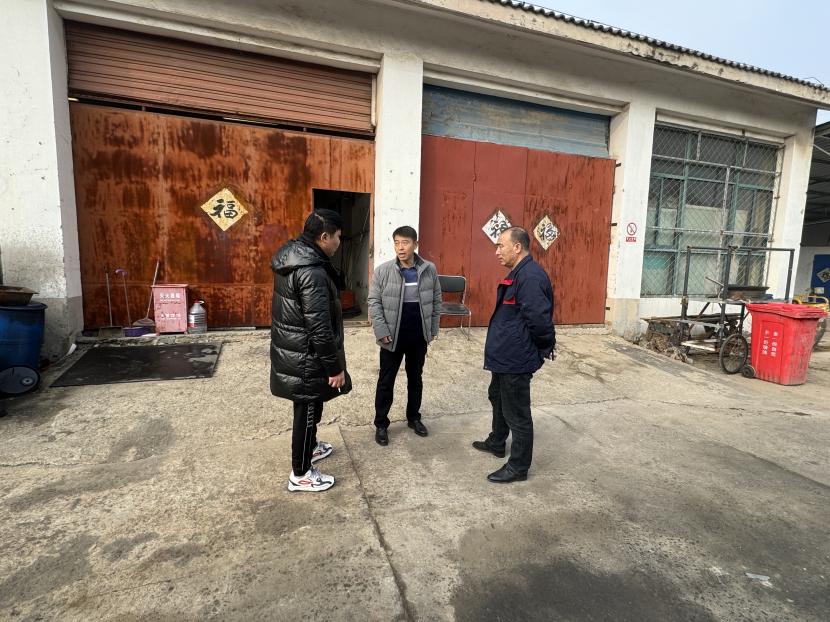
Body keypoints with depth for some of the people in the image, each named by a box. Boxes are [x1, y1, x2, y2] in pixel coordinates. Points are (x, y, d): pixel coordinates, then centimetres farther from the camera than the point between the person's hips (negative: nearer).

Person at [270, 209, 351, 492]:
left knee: (308, 408, 27)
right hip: (305, 358, -10)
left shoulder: (290, 257, 5)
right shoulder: (312, 272, -27)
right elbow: (320, 329, -27)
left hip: (289, 350, 10)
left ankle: (310, 447, 49)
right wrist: (335, 367, -18)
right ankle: (300, 474, 26)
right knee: (308, 411, 7)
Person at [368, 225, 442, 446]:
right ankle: (381, 424, 25)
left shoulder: (430, 269, -3)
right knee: (386, 382, 9)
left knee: (416, 379, 18)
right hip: (392, 338, -2)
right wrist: (381, 331, -13)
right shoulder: (383, 271, -9)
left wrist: (433, 329, 4)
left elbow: (436, 301, 5)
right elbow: (374, 302, -6)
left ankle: (414, 417, 37)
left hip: (419, 338, 2)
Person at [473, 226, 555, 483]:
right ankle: (496, 443, 47)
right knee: (497, 397, 26)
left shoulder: (531, 276, -25)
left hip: (516, 359, -11)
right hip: (505, 355, 11)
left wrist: (545, 347, -12)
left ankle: (518, 467, 21)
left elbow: (540, 319, -28)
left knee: (517, 413, 4)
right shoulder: (518, 274, 10)